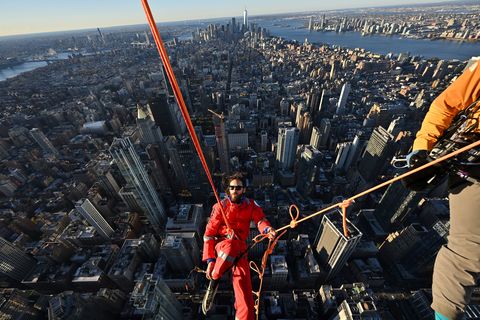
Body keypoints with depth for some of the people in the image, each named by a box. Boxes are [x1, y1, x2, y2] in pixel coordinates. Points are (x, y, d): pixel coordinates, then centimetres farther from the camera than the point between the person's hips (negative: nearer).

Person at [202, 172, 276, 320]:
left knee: (245, 290, -12)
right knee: (230, 247, -38)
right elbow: (209, 233, -4)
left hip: (240, 247, 3)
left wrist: (268, 230, -36)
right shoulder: (220, 207, -5)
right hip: (221, 243, -2)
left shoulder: (251, 205, 4)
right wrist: (210, 259, -11)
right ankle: (214, 280, -9)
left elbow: (260, 219, -12)